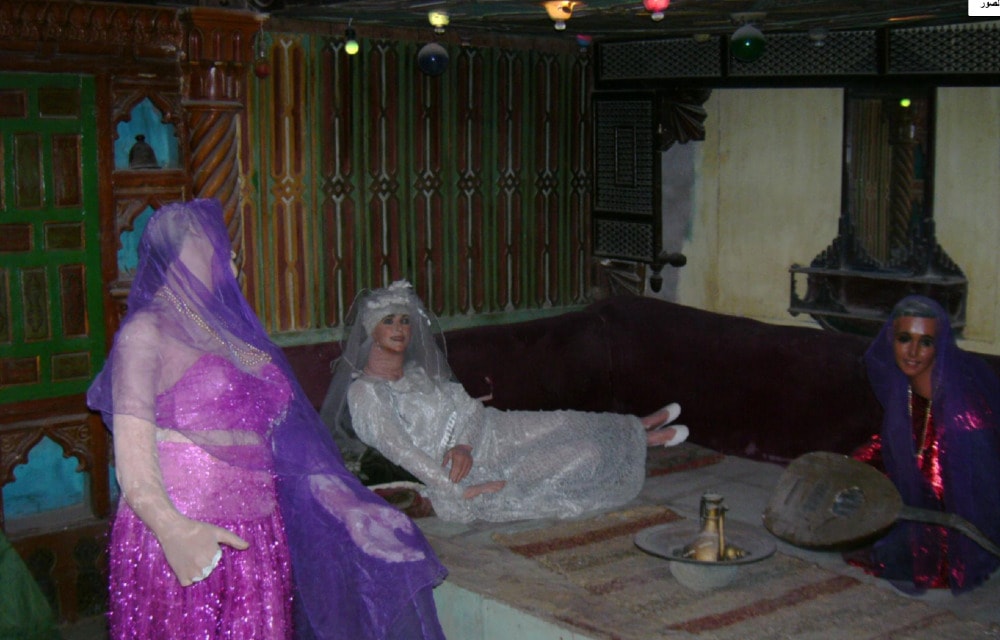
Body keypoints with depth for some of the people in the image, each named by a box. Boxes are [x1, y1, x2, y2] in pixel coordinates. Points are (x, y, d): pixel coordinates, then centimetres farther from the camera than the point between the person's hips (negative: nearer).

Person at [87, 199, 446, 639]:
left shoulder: (229, 331, 17)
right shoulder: (147, 331, -4)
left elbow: (279, 435, 19)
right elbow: (132, 441, -15)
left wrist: (331, 493, 13)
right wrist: (171, 527, -31)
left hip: (253, 534, 7)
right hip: (185, 542, -7)